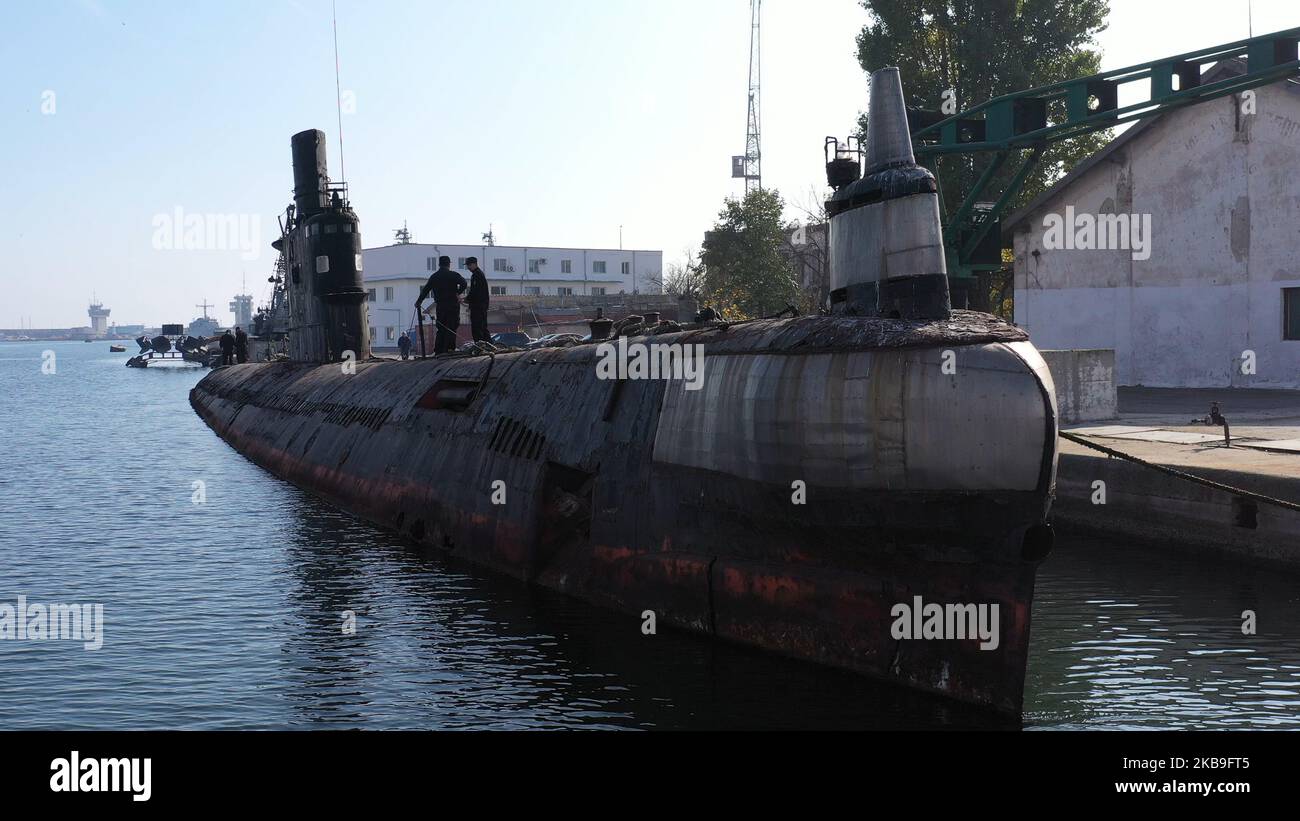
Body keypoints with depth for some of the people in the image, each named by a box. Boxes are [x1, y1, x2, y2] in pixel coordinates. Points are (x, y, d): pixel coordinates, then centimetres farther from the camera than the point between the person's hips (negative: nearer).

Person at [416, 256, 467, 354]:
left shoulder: (433, 277, 10)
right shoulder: (453, 275, -3)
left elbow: (425, 290, 14)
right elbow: (464, 283, -17)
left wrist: (418, 302, 23)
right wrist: (458, 293, -2)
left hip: (440, 307, 4)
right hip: (453, 305, -4)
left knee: (441, 329, 11)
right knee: (451, 328, -3)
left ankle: (438, 351, 7)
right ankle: (449, 350, -10)